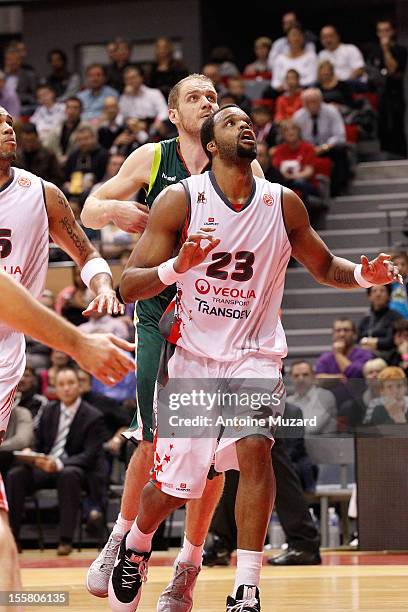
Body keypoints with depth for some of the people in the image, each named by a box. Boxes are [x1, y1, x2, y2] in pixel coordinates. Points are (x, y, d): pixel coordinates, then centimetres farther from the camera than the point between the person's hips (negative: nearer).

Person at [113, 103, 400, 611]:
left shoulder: (283, 204, -2)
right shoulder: (179, 200, -10)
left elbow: (324, 267, 13)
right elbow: (129, 287, -13)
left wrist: (364, 275, -9)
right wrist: (178, 266, -32)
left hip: (253, 354, 1)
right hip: (192, 354, -1)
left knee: (254, 448, -27)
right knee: (172, 486, 4)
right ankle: (135, 546, 40)